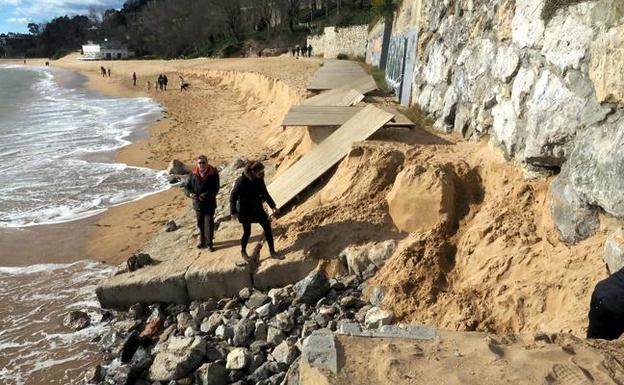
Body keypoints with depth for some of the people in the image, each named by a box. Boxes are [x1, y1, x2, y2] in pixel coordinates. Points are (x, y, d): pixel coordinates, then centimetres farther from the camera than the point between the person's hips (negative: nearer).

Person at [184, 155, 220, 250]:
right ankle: (202, 241, 33)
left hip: (209, 203, -3)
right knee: (200, 223, 16)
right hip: (198, 203, 3)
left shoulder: (213, 173, -12)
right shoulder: (193, 174, -3)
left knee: (209, 223, 1)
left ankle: (209, 243, 14)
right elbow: (187, 186, 2)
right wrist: (190, 194, -19)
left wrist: (206, 195, -26)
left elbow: (216, 188, -15)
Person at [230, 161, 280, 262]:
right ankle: (243, 252, 31)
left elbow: (265, 194, 7)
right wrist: (233, 211, -14)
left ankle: (272, 252, 17)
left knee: (267, 228, 4)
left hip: (257, 208, 6)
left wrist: (273, 206, 3)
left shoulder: (259, 180, -5)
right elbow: (233, 196, -16)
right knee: (247, 232, 5)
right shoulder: (242, 181, -23)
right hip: (245, 210, -6)